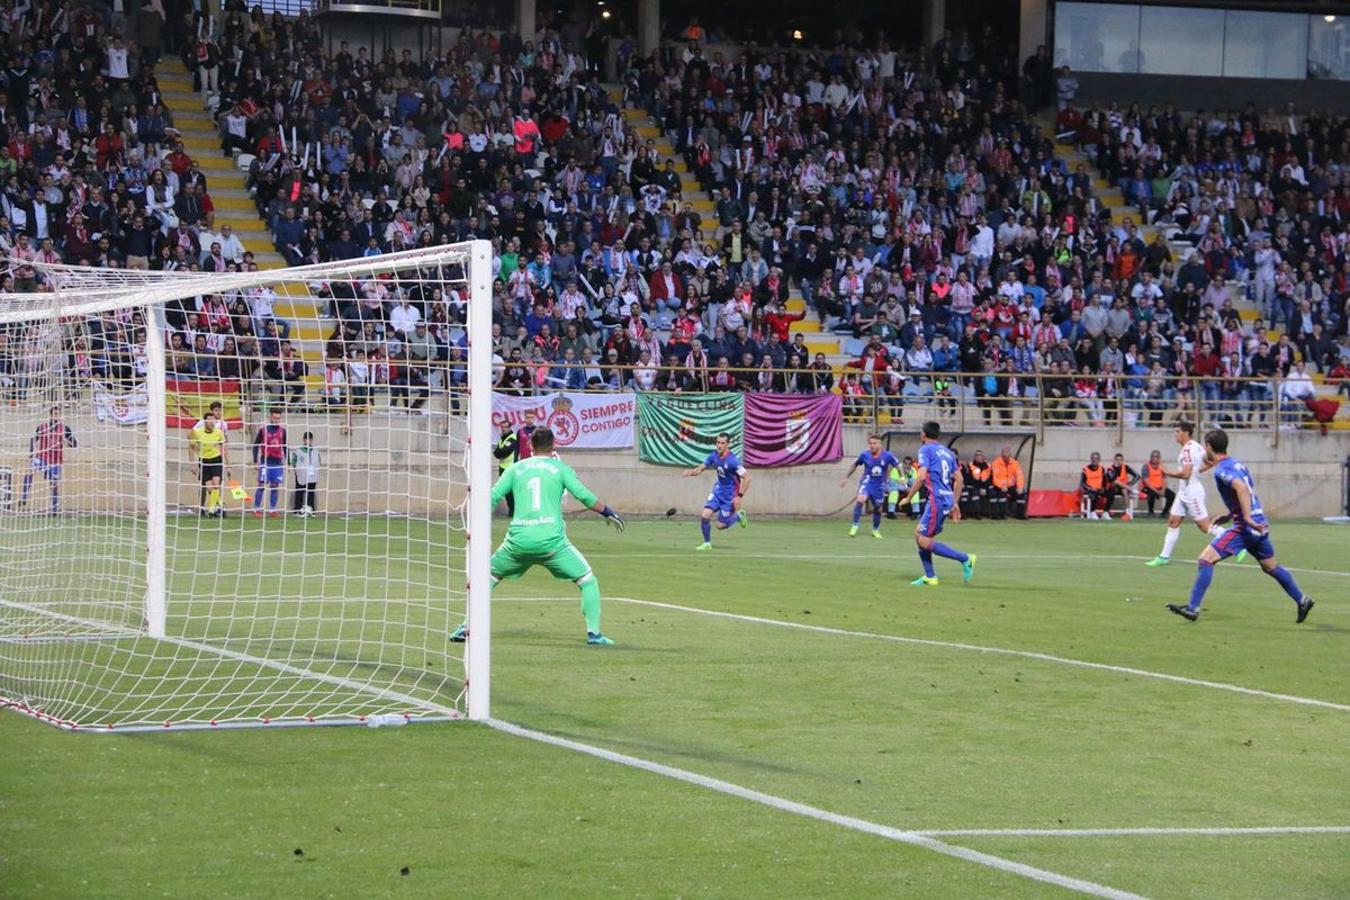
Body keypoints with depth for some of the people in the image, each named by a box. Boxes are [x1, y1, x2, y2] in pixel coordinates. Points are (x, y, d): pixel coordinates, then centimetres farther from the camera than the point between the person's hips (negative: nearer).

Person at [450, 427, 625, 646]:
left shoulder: (515, 469, 14)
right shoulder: (560, 468, 8)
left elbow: (492, 498, 9)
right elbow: (583, 495, -2)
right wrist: (608, 513, 10)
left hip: (518, 540, 2)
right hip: (552, 541, -2)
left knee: (488, 577, 22)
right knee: (588, 581, 12)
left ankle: (468, 628, 14)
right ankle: (594, 633, 2)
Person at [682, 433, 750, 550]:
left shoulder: (732, 460, -26)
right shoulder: (714, 456, -6)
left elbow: (747, 477, -24)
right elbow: (701, 468, 5)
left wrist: (739, 496, -25)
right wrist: (691, 472, -17)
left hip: (730, 494, -5)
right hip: (718, 490, 5)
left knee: (721, 525, 0)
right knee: (705, 516, -10)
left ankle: (739, 515, 29)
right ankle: (707, 543, 9)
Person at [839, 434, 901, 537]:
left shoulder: (888, 456, -10)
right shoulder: (864, 455, -8)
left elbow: (898, 465, 5)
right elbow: (855, 465, 9)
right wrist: (846, 478, 15)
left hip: (879, 486, 1)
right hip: (867, 482, -1)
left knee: (877, 509, 10)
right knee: (860, 500, -28)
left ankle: (875, 530, 34)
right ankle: (854, 526, -18)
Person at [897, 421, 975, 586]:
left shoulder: (925, 450, -6)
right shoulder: (947, 452, 17)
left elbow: (921, 476, -17)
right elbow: (958, 479, 18)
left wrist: (908, 497, -9)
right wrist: (955, 503, 24)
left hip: (936, 500, -9)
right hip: (947, 499, 9)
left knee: (925, 541, -5)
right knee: (918, 533, 15)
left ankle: (965, 559, -8)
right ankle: (929, 576, 13)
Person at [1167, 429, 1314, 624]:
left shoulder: (1221, 469, -11)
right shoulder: (1238, 465, 17)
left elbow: (1241, 487, -28)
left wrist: (1247, 517, -33)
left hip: (1245, 527, -9)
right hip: (1259, 523, 9)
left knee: (1205, 560, -11)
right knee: (1272, 567, 24)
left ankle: (1193, 608, -16)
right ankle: (1302, 600, 30)